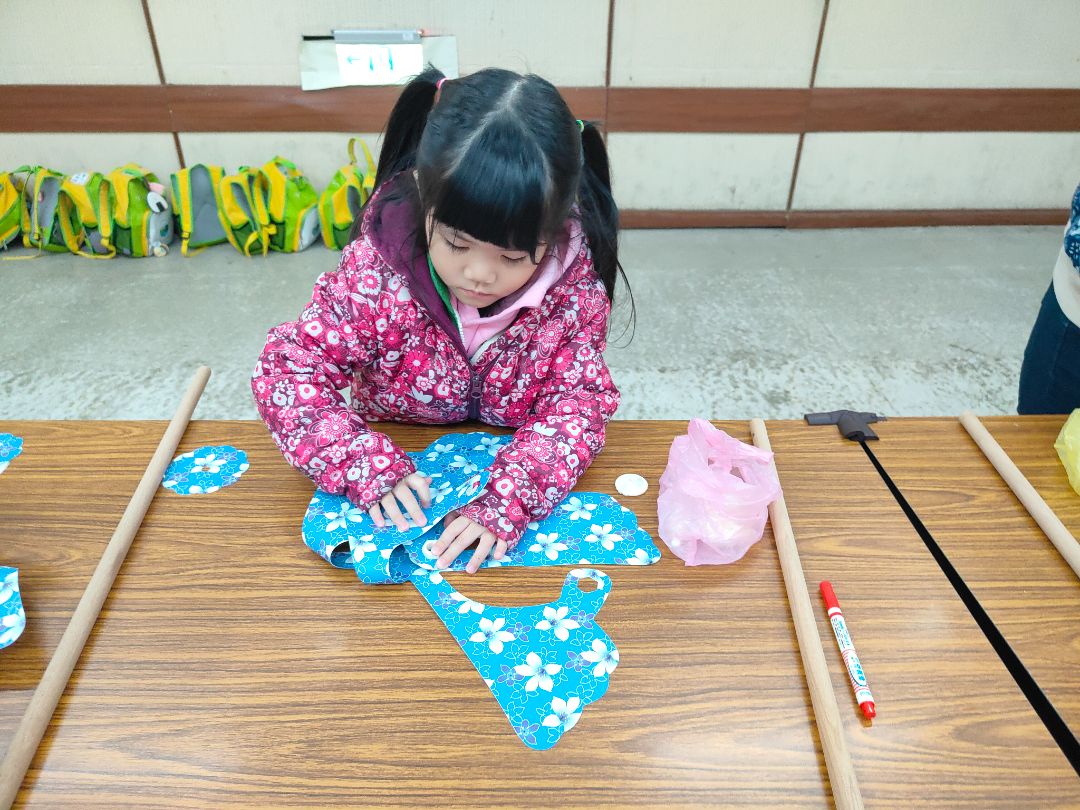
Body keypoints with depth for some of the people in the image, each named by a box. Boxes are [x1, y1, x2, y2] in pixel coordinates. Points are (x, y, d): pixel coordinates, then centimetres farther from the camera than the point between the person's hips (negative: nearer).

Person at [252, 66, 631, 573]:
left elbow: (578, 398, -19)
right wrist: (368, 468, -32)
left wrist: (507, 500, -35)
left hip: (512, 458, -1)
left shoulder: (575, 278, -22)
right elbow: (288, 369, -18)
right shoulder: (374, 272, -25)